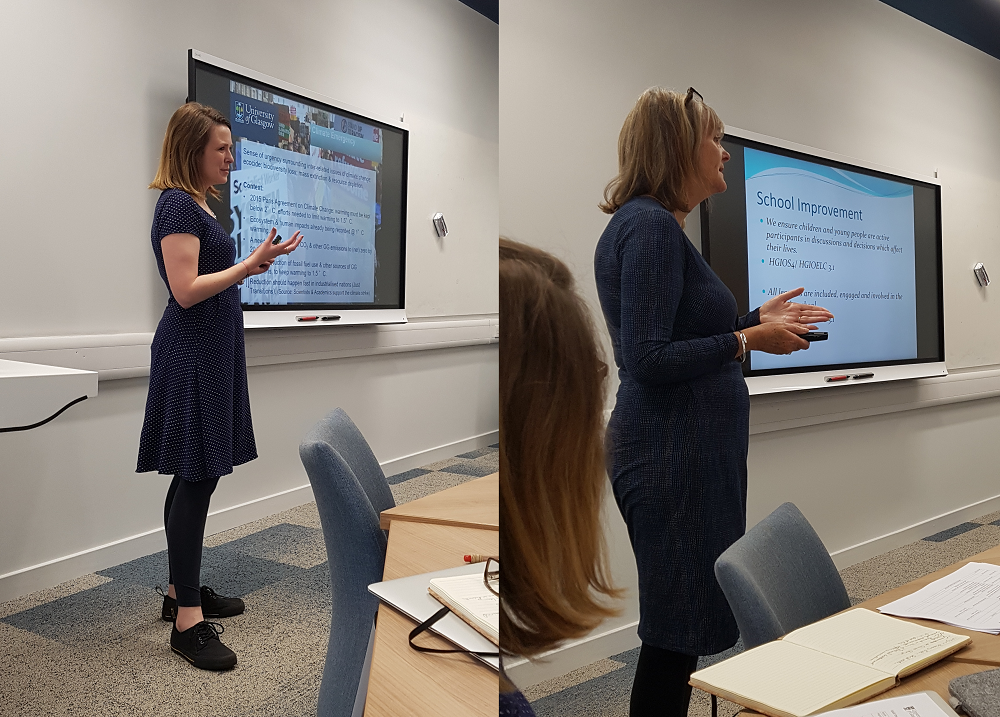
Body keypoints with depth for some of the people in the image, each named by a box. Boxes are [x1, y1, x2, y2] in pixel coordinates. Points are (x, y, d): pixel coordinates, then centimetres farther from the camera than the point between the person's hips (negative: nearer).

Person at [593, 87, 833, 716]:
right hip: (674, 456, -10)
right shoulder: (650, 226, -16)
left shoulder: (656, 224, 15)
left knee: (679, 633, 19)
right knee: (675, 639, 1)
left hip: (687, 451, 10)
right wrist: (748, 340, -15)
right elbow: (649, 360, -23)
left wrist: (758, 318, 18)